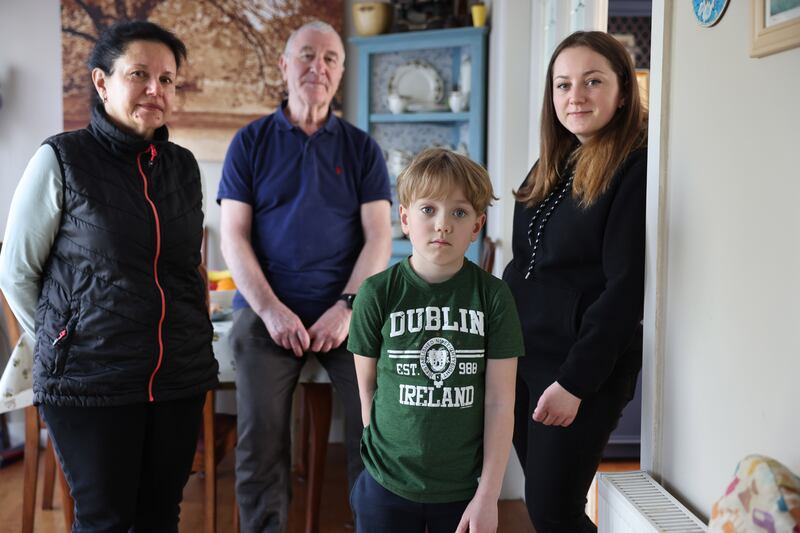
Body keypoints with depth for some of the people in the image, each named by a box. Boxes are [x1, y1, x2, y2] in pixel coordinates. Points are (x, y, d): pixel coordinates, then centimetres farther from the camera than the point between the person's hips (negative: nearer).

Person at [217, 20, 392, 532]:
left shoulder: (361, 148, 9)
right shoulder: (250, 143, 7)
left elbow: (378, 236, 2)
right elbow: (234, 236, 2)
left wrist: (347, 307, -11)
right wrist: (270, 309, -10)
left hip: (348, 310, 0)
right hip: (267, 311, 0)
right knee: (260, 442, -3)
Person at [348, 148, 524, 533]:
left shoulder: (493, 296, -6)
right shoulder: (378, 294, -7)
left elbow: (500, 402, -5)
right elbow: (367, 387, 2)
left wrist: (488, 495, -6)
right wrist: (388, 453, 3)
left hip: (466, 487, 0)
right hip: (387, 486, 0)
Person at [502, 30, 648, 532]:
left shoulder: (638, 167, -11)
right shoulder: (552, 164, 11)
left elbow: (627, 286, -16)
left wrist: (576, 381, -18)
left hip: (584, 366, -7)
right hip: (520, 356, 7)